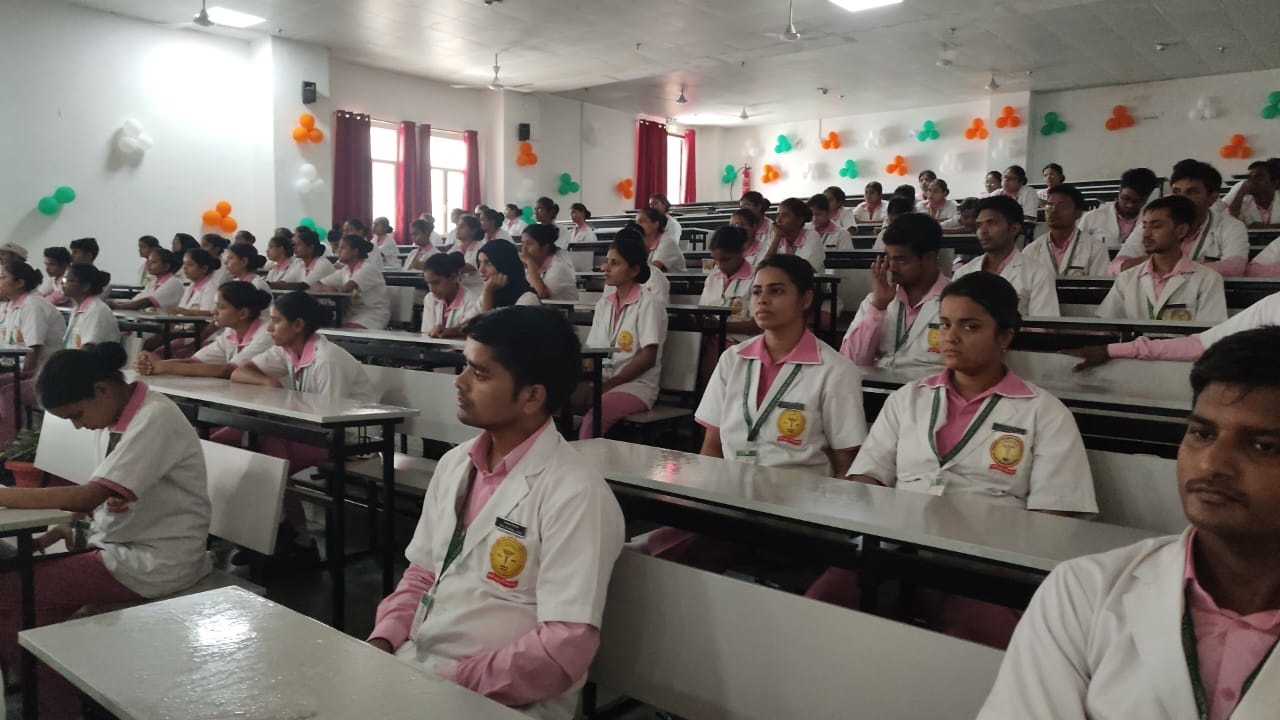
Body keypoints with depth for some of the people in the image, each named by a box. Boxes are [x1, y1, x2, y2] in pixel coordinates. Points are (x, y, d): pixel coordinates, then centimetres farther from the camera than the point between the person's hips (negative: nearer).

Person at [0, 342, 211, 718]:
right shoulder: (117, 416, 8)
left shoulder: (156, 418, -19)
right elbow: (104, 496, 14)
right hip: (118, 544, 9)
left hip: (156, 562, -9)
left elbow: (90, 496, -25)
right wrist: (69, 528, -4)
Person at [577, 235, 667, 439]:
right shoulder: (603, 303, 15)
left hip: (637, 385, -6)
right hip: (602, 381, 6)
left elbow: (648, 357, -11)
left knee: (593, 419, -33)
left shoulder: (649, 304, -6)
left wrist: (611, 384, -15)